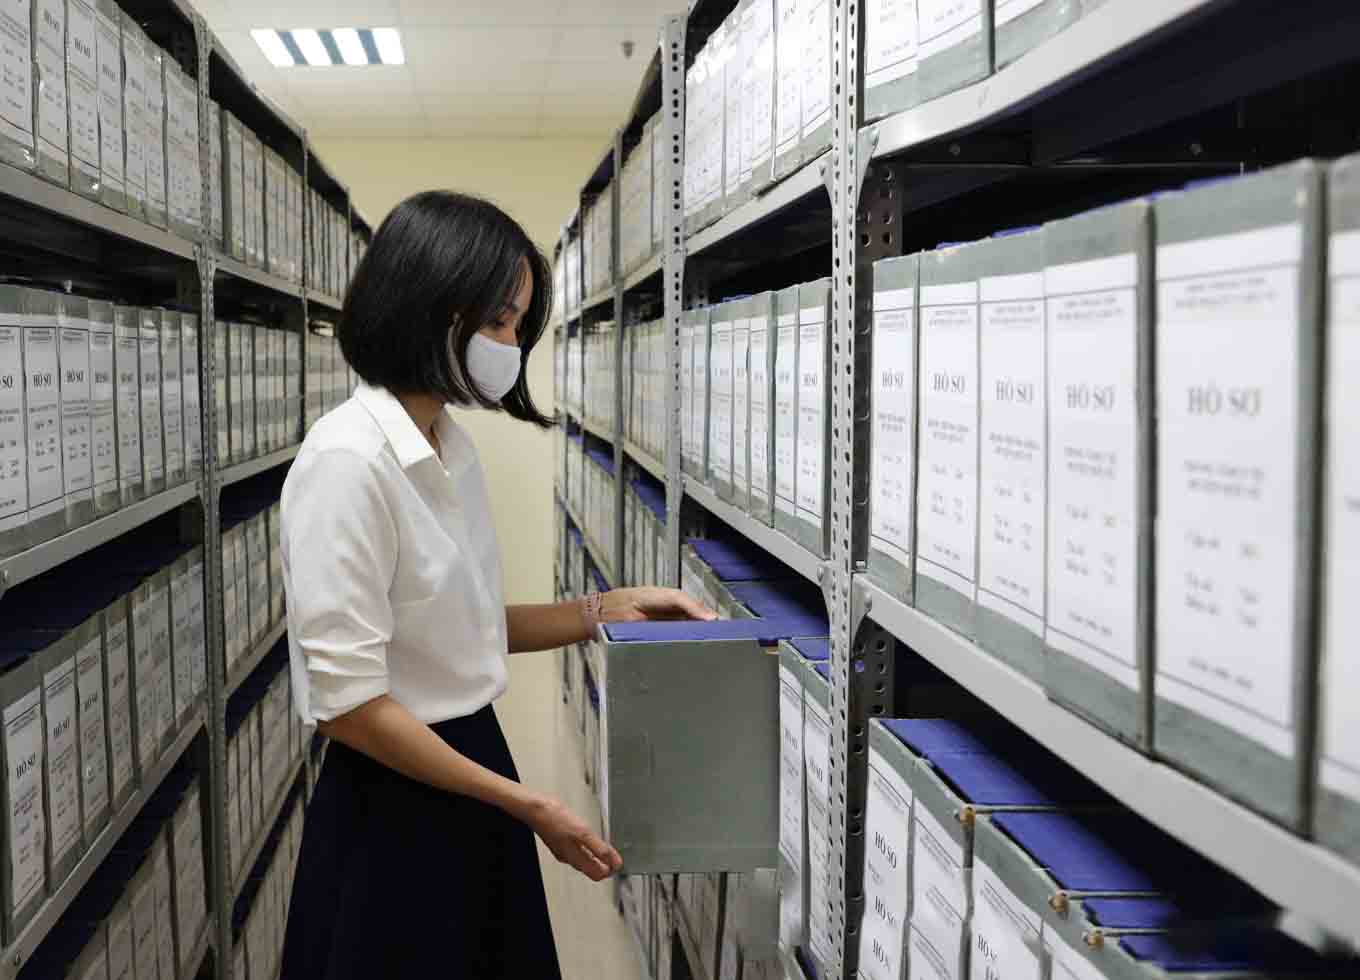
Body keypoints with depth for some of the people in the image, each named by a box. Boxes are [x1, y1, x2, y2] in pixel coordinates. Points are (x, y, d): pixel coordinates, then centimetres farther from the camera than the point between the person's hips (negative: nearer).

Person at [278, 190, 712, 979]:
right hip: (397, 808, -8)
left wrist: (606, 610, 4)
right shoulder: (348, 461, -21)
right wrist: (530, 808, -18)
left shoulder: (452, 447, 5)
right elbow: (347, 702, -23)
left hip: (467, 779, 8)